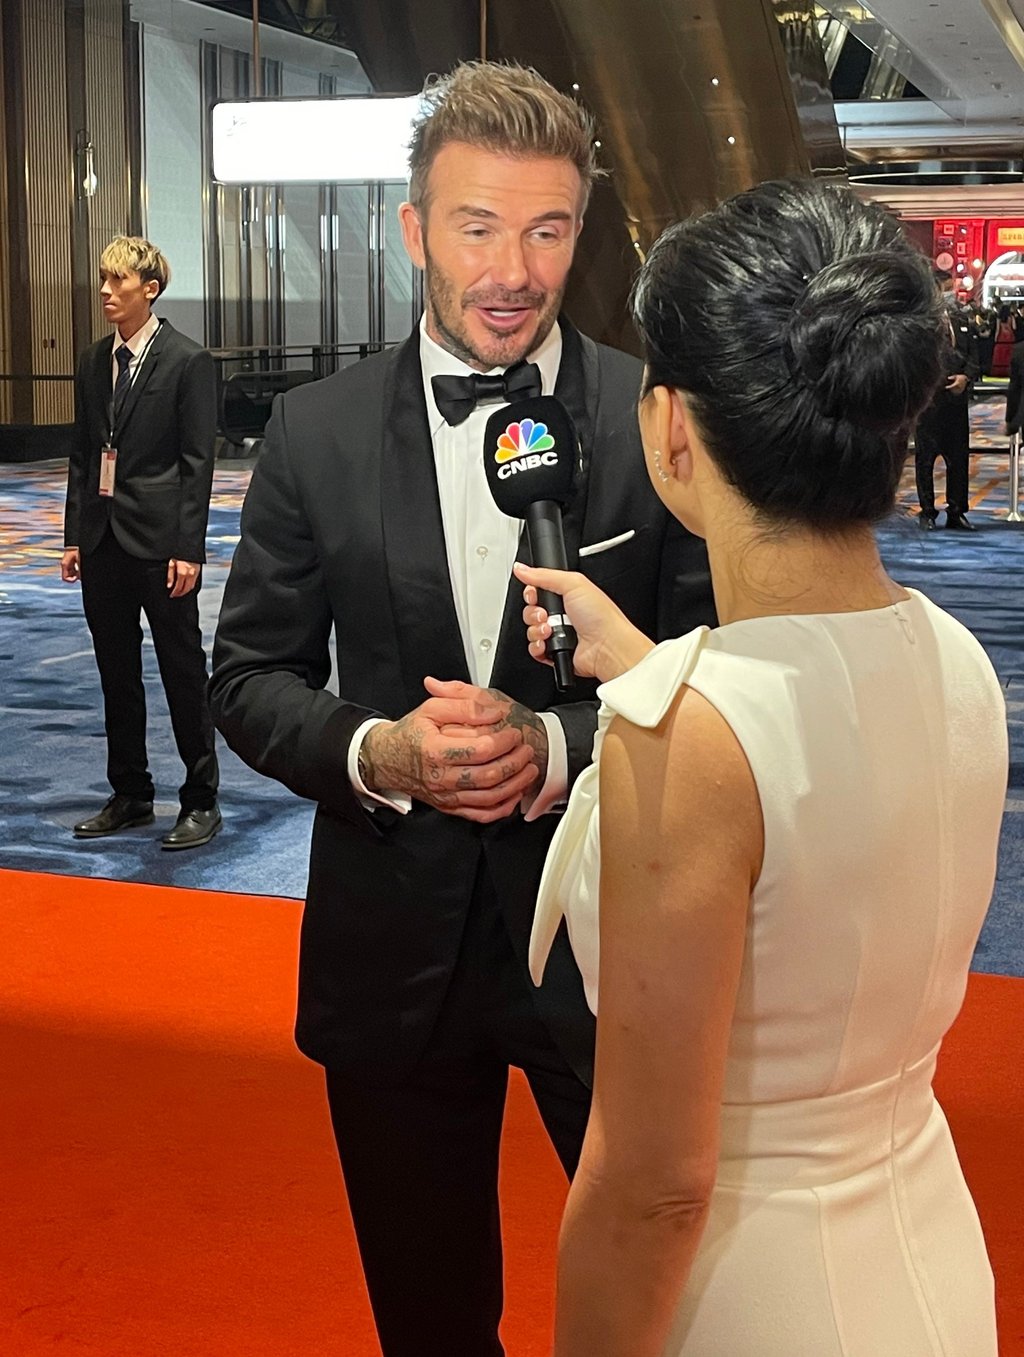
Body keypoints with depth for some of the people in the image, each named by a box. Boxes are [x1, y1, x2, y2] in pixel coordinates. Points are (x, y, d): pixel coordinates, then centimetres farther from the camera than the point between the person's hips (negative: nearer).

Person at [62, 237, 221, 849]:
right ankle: (131, 796, 25)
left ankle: (201, 800, 12)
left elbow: (197, 462, -10)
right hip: (103, 542, 6)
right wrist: (75, 536, 9)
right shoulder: (93, 363, 11)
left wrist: (188, 548, -15)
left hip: (160, 544, -6)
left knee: (184, 673, 2)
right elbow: (82, 457, 14)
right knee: (117, 676, 13)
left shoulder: (187, 361, -7)